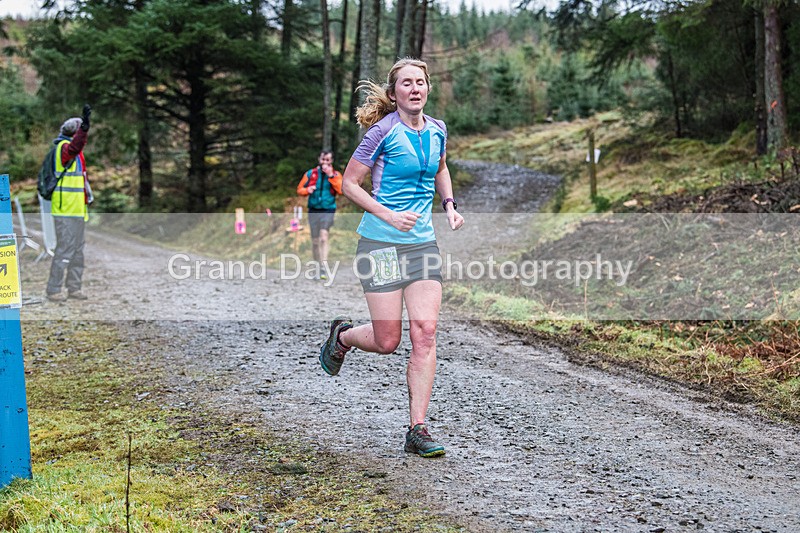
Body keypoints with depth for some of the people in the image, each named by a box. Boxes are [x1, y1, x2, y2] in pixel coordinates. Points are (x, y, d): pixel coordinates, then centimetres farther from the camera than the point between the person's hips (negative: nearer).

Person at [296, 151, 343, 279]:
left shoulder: (336, 175, 6)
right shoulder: (310, 174, 9)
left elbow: (341, 190, -10)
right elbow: (300, 189, 13)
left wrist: (331, 176, -14)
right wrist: (307, 190, -8)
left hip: (328, 210, -3)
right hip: (313, 210, 3)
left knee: (324, 234, -23)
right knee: (315, 240, 6)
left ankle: (324, 265, -28)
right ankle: (317, 265, 20)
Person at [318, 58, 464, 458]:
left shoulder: (437, 130, 6)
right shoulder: (383, 132, -11)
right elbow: (349, 184, -7)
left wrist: (449, 205, 10)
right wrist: (389, 216, -17)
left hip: (423, 243, 5)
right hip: (381, 243, -5)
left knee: (425, 333, -5)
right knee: (387, 341, -2)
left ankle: (417, 430, 1)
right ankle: (342, 336, 34)